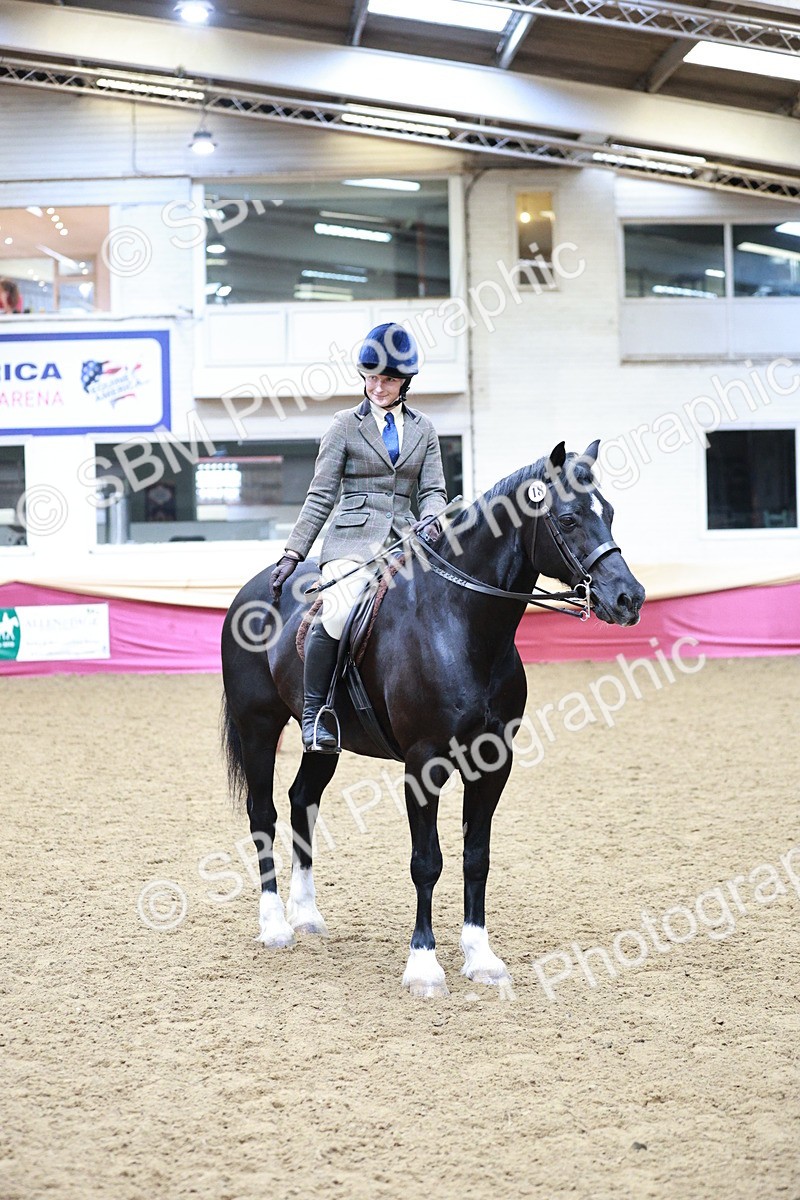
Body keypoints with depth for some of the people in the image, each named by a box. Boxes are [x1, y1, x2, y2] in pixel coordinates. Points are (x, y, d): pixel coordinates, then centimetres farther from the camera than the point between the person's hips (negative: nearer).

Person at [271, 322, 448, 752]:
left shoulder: (423, 430, 17)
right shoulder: (346, 425, 8)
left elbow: (433, 490, 11)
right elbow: (320, 497, 6)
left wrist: (430, 520, -13)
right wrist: (293, 553, 1)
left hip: (404, 539, 4)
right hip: (353, 537, -4)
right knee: (335, 612, -30)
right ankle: (314, 712, -20)